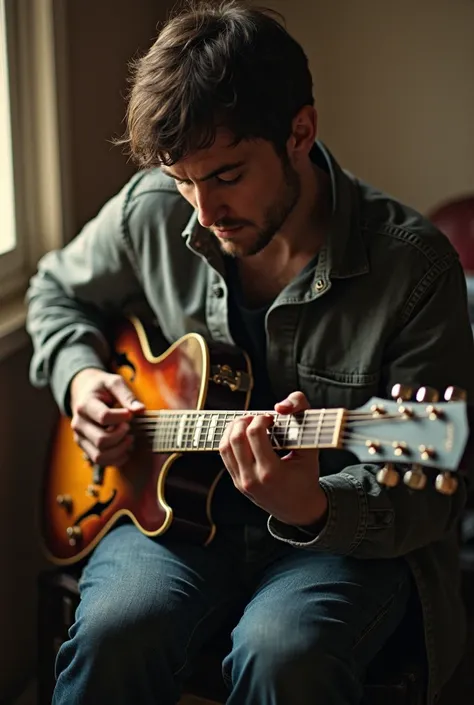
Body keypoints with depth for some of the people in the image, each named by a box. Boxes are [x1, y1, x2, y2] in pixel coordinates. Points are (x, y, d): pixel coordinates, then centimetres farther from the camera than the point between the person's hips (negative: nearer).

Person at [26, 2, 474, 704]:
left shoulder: (413, 264, -16)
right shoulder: (153, 211, -4)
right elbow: (58, 289, 20)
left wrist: (313, 511, -33)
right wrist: (79, 375, -1)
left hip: (346, 538, -2)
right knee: (113, 634, -29)